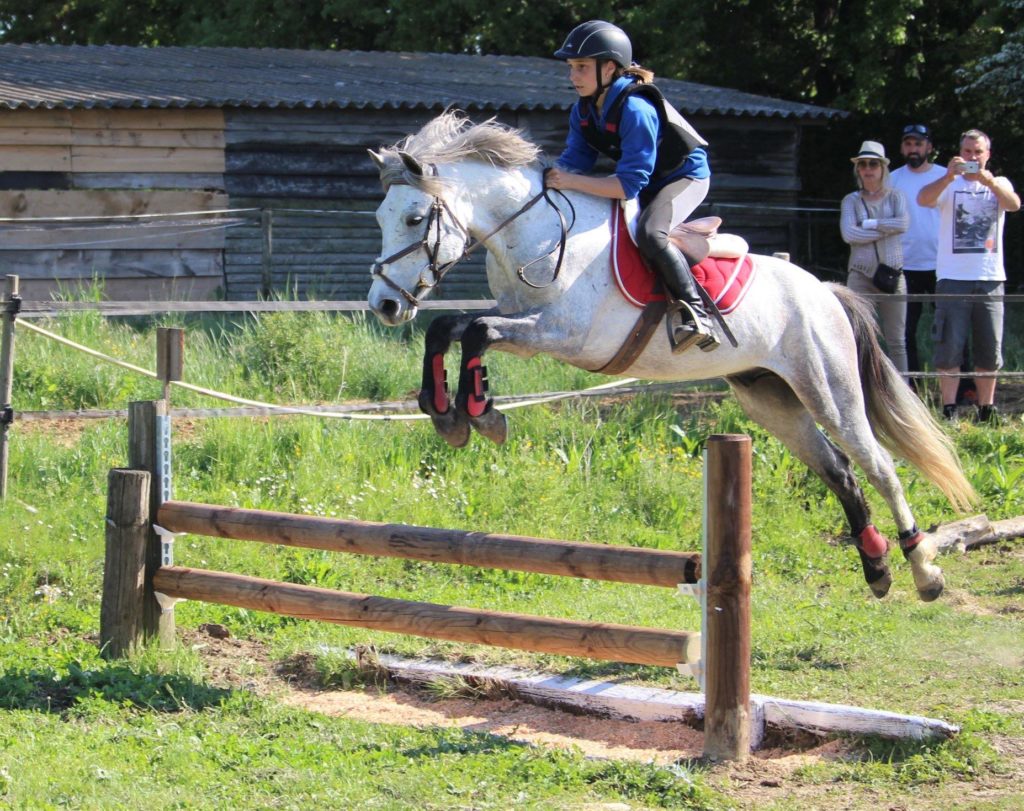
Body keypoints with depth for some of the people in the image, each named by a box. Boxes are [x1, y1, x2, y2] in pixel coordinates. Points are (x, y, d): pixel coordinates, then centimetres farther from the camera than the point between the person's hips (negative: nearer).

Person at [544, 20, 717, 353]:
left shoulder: (635, 109, -32)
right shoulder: (583, 110, -5)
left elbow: (629, 185, -35)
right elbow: (574, 159, -3)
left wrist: (571, 182, -38)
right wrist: (552, 176, -24)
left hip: (685, 175, -10)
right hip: (642, 179, 10)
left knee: (650, 233, -36)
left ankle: (694, 313, -33)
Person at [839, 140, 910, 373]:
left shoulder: (895, 196, 9)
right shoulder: (851, 200, 8)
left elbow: (903, 223, -10)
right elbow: (848, 234, -8)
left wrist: (869, 224, -8)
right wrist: (885, 230, -8)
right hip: (861, 274, 0)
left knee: (896, 341, 3)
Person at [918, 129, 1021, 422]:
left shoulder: (999, 184, 11)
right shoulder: (948, 184, 5)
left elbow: (1014, 204, -11)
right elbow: (924, 199, -15)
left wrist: (990, 182, -29)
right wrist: (949, 176, -32)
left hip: (990, 279, 2)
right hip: (953, 278, -2)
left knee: (990, 350, 5)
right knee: (949, 348, -5)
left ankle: (986, 410, 14)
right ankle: (949, 411, -3)